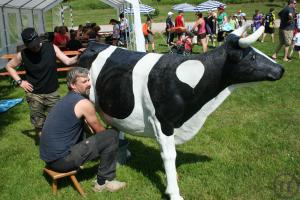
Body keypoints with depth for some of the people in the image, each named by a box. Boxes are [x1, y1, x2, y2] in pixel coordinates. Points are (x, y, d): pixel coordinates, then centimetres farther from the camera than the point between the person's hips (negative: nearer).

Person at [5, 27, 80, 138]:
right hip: (34, 95, 0)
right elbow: (9, 66, 8)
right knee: (38, 124, 9)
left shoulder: (51, 47, -10)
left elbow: (68, 61, -14)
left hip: (52, 93, 0)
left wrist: (78, 57, -33)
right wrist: (19, 81, -3)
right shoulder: (22, 55, -9)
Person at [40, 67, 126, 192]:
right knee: (112, 136, -8)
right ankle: (104, 182, 5)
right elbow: (99, 131, 1)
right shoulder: (84, 103, -13)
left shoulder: (68, 99, 14)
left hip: (48, 156, 9)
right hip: (60, 159, -9)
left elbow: (90, 127, 26)